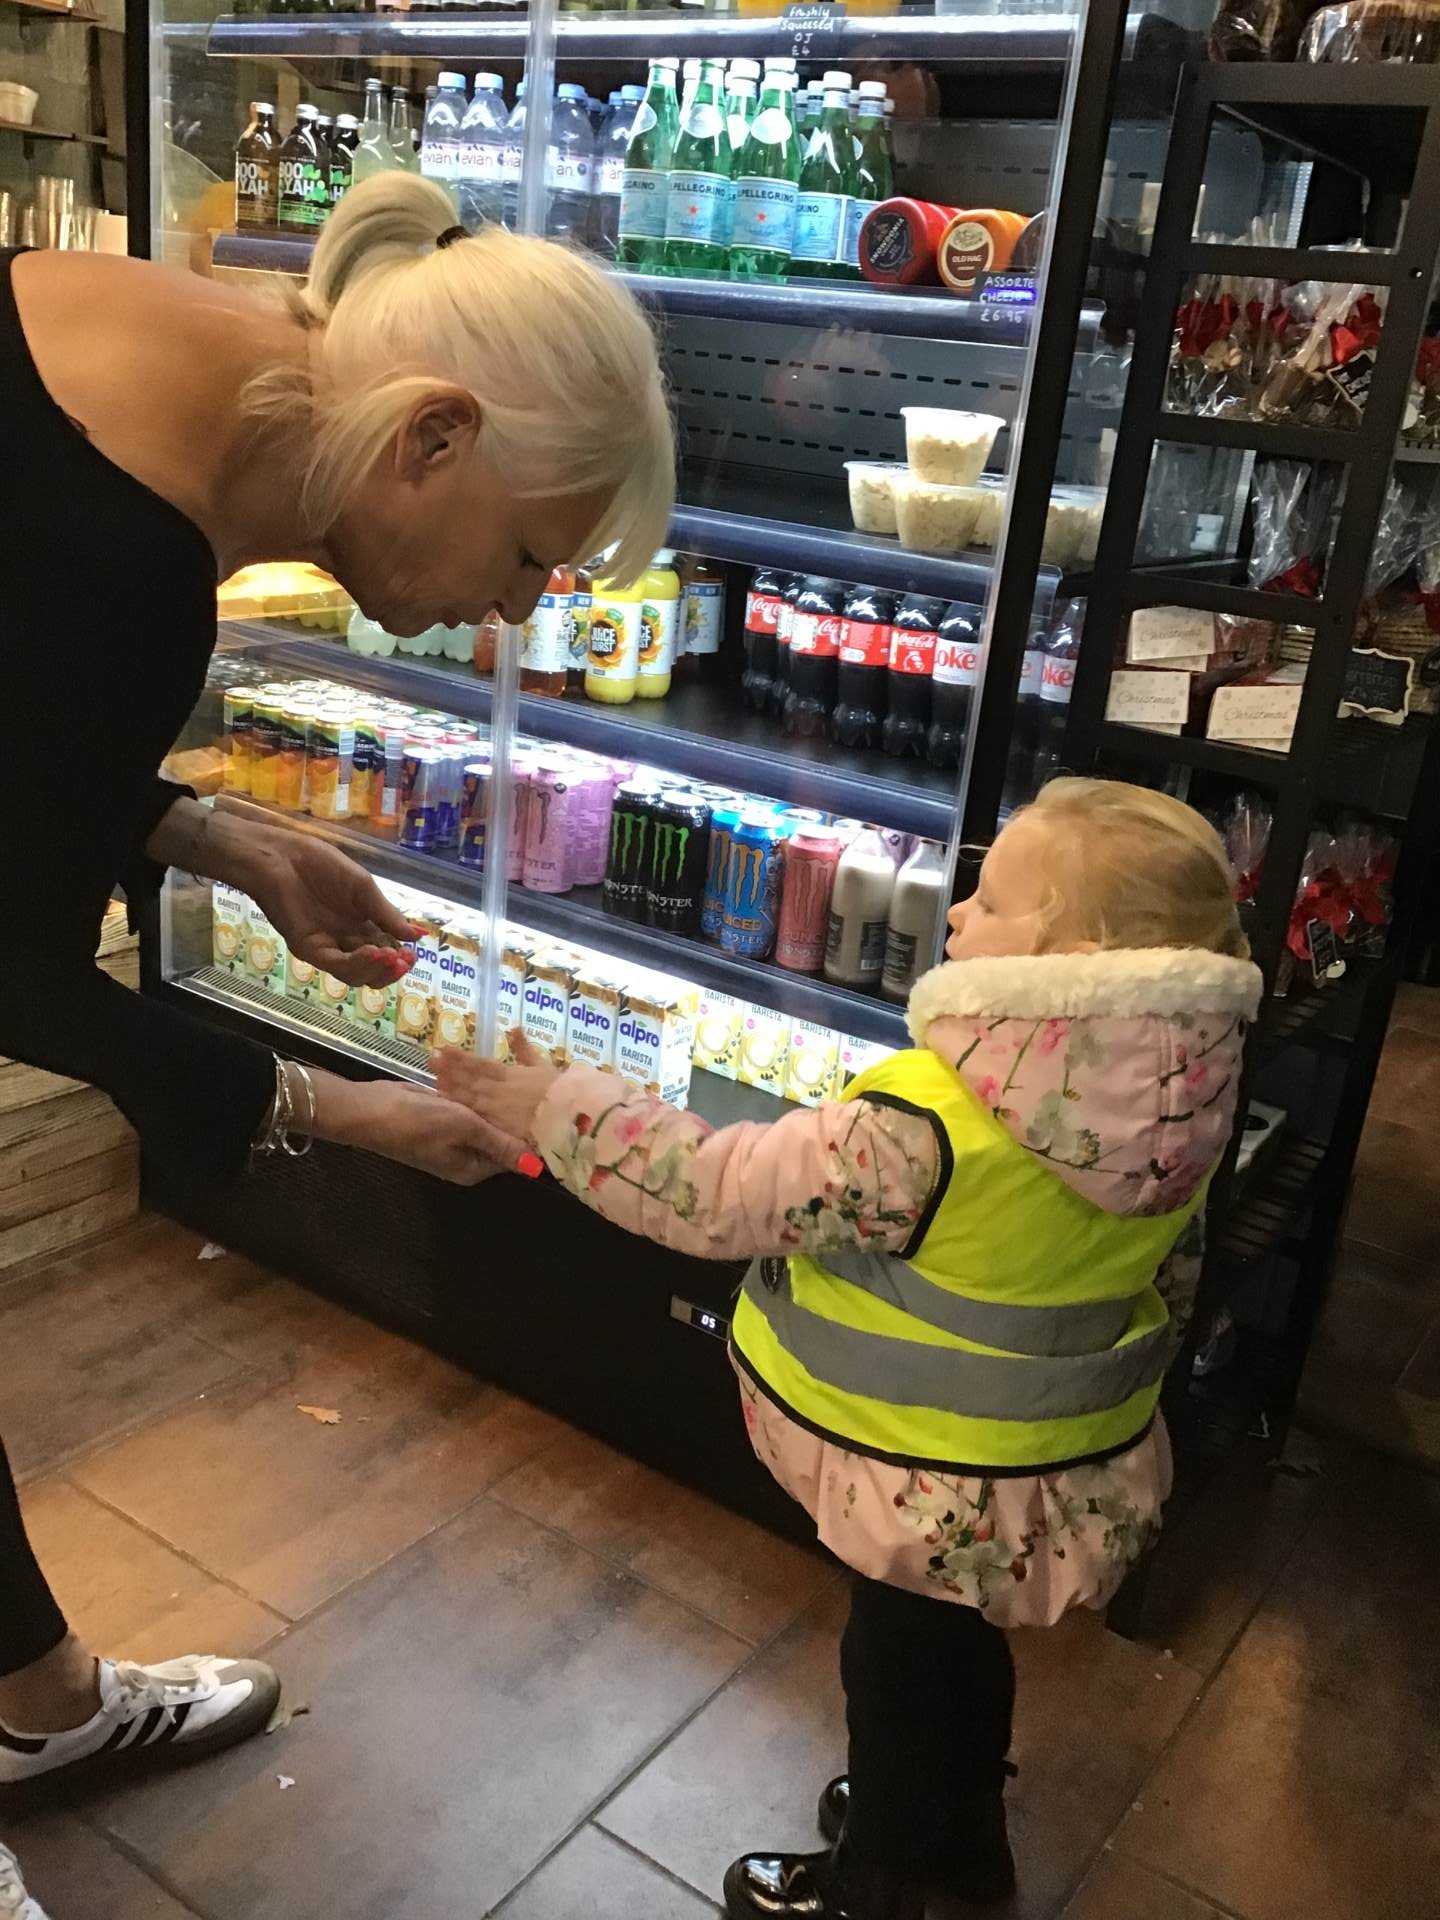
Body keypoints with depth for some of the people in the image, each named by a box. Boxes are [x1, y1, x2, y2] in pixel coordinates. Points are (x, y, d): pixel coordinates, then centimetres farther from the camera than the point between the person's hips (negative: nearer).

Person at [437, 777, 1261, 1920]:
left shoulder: (932, 1125, -36)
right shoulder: (1174, 1113, -12)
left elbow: (720, 1194, -28)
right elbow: (1167, 1287, 3)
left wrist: (551, 1106, -20)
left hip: (941, 1495, -7)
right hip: (1082, 1468, 7)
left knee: (899, 1670, 19)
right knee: (962, 1649, 31)